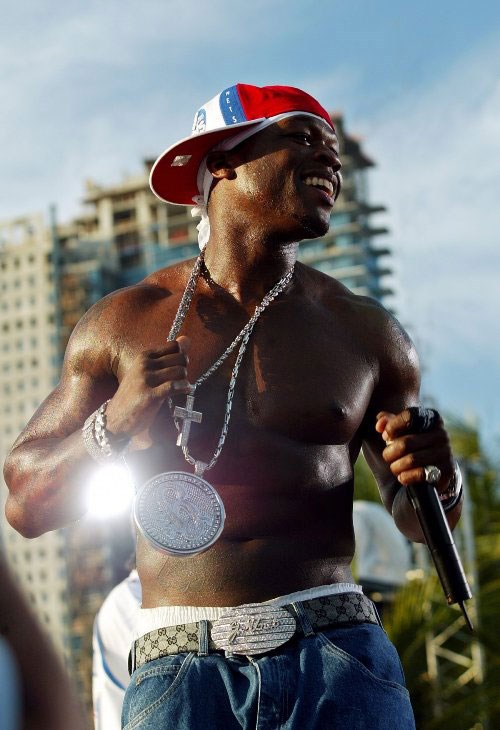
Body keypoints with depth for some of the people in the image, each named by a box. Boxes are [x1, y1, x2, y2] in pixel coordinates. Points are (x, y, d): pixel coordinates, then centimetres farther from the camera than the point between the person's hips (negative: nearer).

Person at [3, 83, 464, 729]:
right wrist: (110, 428, -10)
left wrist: (436, 479, -4)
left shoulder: (366, 334, 10)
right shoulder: (123, 323, 7)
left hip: (337, 652, 1)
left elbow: (419, 519, 19)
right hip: (178, 667, -1)